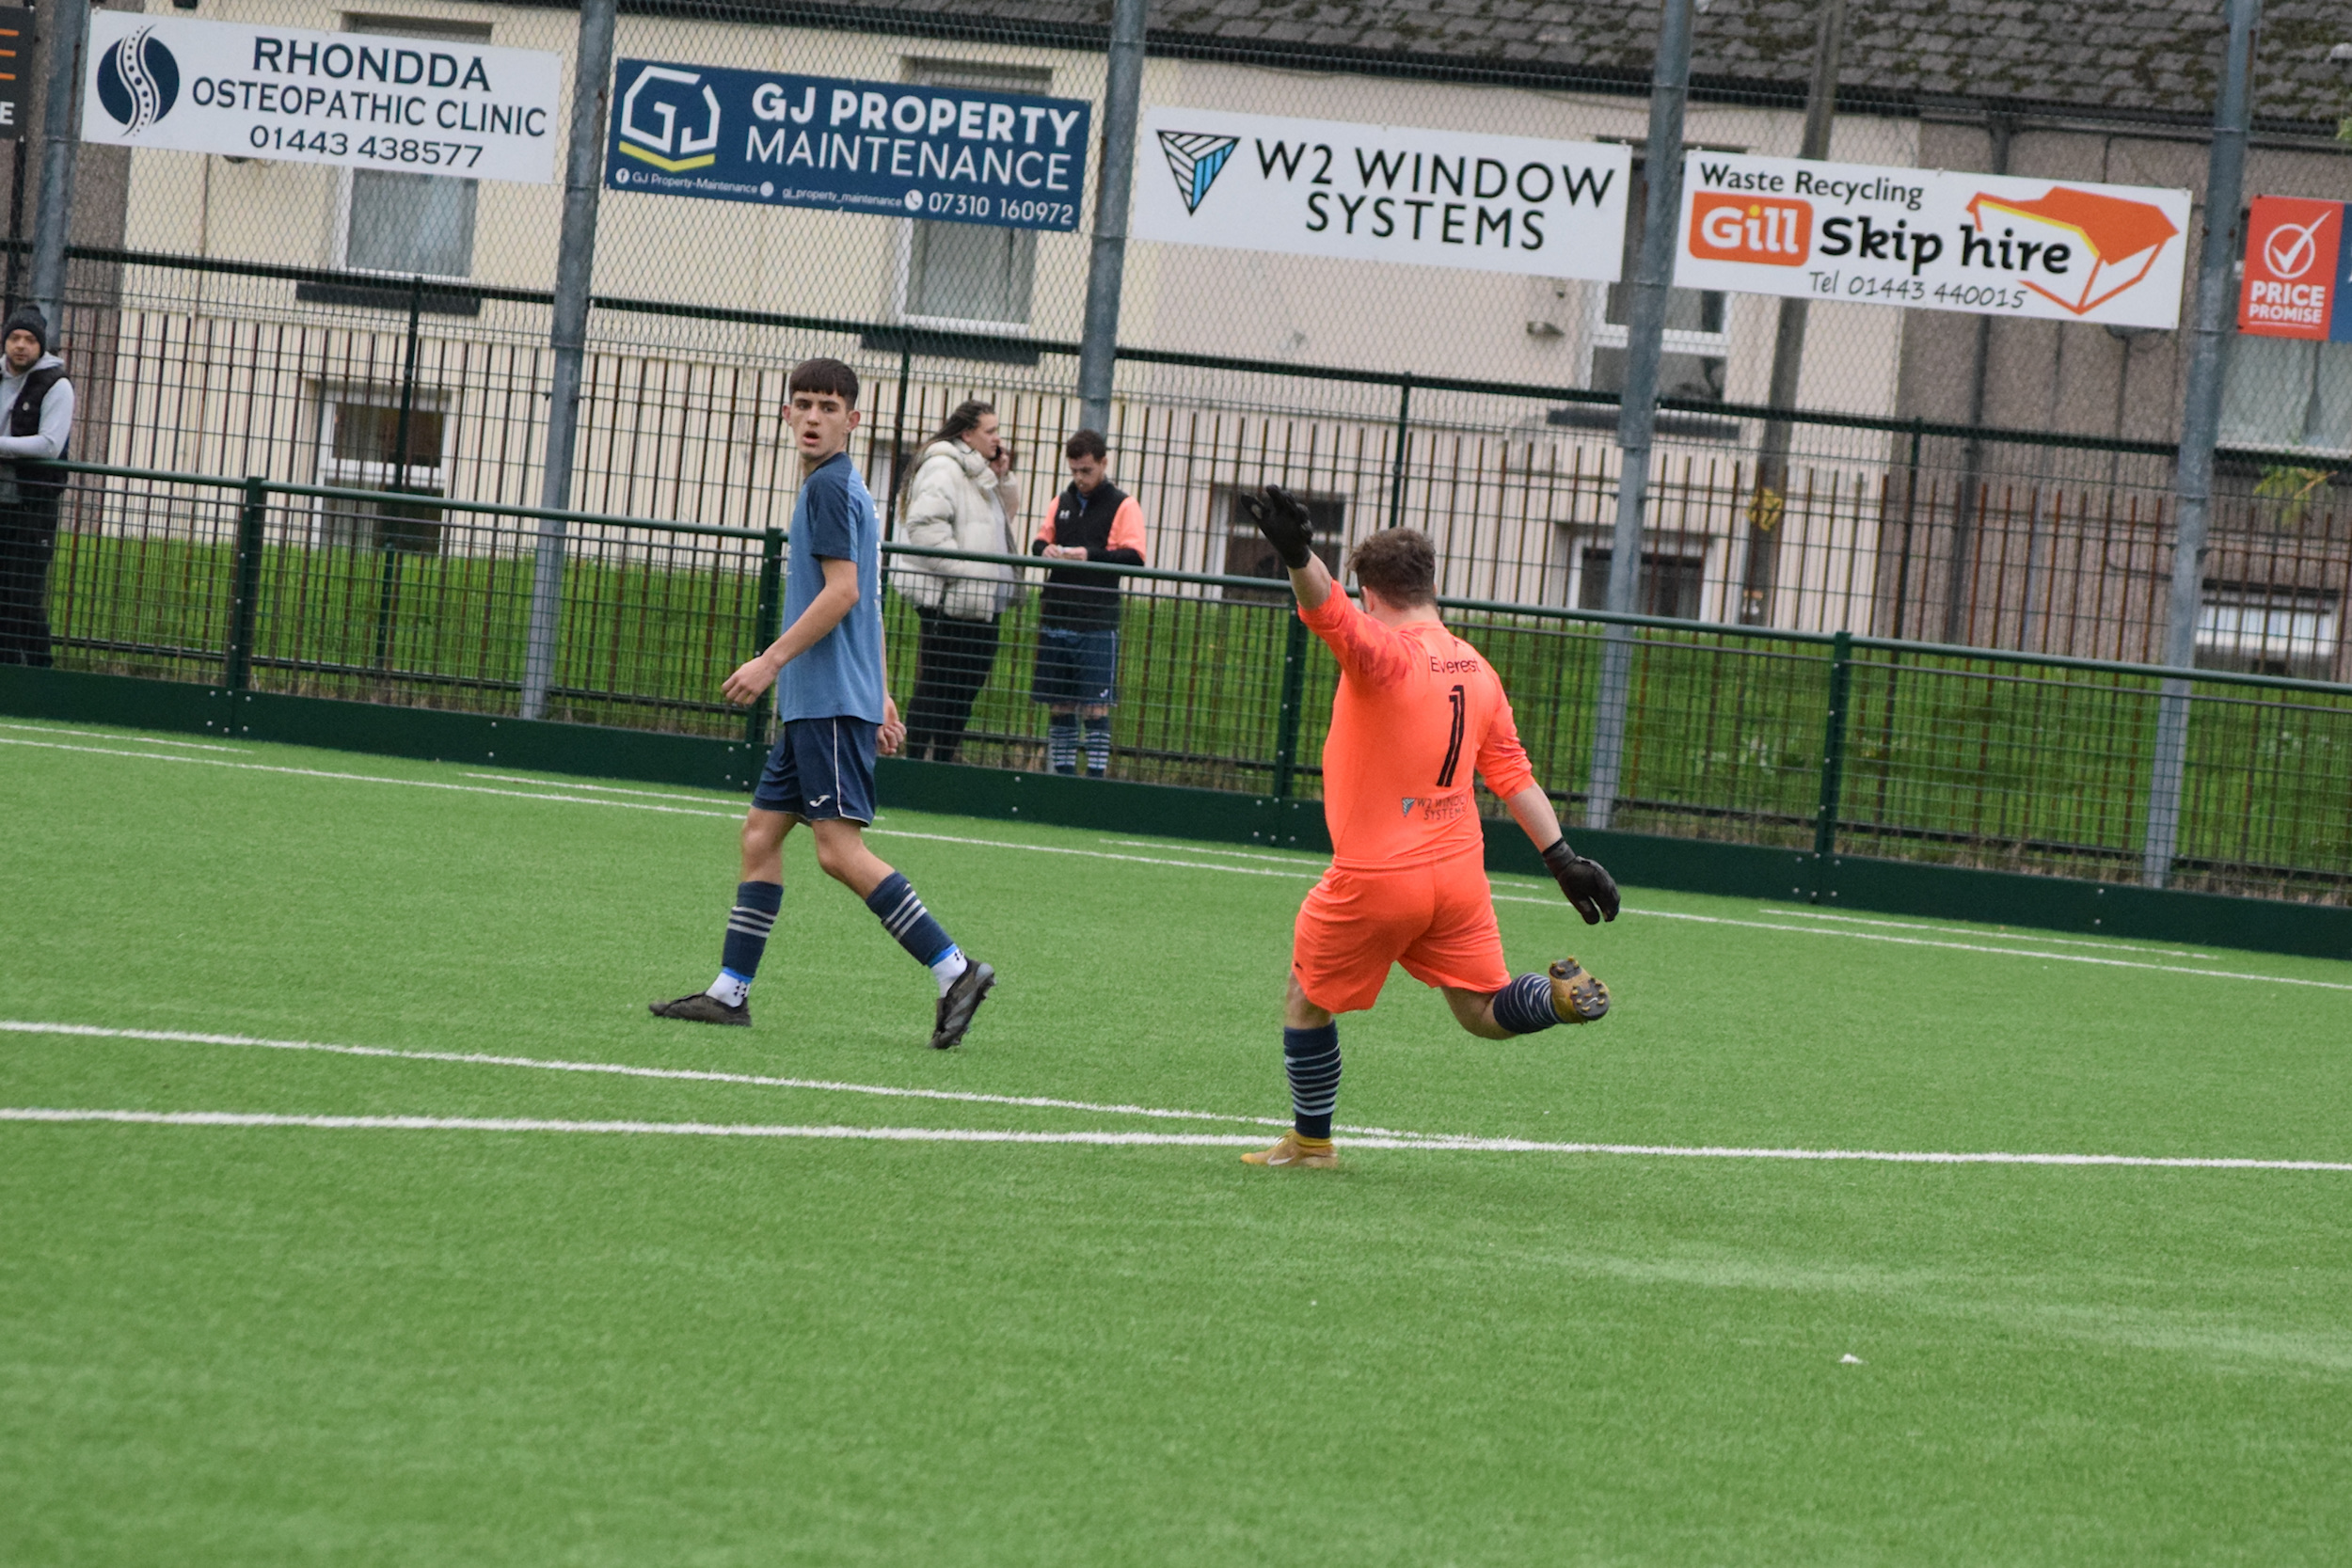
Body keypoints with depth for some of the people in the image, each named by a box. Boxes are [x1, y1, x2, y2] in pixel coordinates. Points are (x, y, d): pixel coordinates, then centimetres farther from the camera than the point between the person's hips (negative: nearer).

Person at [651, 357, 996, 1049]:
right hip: (811, 705, 10)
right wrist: (880, 697, 25)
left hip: (832, 703, -10)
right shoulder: (842, 489, 19)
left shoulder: (830, 487, -11)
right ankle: (730, 992, 12)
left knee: (841, 849, -13)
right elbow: (866, 603, 23)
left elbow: (843, 591, -20)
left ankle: (955, 970, -14)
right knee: (761, 831, 10)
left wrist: (772, 660, -18)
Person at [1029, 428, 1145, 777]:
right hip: (1056, 618, 5)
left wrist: (1091, 555, -22)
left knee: (1095, 706, -7)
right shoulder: (1062, 503, 16)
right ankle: (1061, 772, 13)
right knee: (1058, 707, 7)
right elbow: (1039, 541, 20)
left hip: (1097, 623, -5)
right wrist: (1044, 549, -4)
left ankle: (1096, 777, -6)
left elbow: (1134, 557, -9)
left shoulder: (1123, 506, -1)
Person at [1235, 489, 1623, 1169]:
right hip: (1460, 873, 6)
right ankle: (1559, 994, -15)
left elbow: (1330, 611, -37)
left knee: (1307, 1004, 16)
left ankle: (1310, 1142, 25)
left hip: (1375, 880, -5)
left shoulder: (1382, 652, -14)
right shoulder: (1477, 669, 7)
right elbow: (1512, 774, 10)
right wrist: (1562, 857, 13)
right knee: (1483, 1012, 14)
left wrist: (1297, 558, -56)